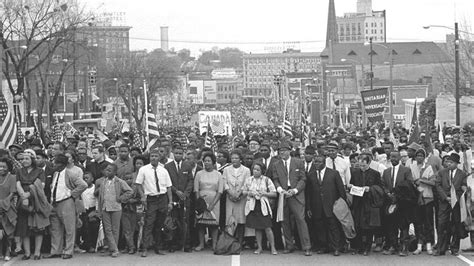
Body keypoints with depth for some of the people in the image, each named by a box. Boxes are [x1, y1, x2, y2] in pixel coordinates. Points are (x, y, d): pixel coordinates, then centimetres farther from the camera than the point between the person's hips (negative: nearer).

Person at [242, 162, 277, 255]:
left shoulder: (266, 180, 0)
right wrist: (249, 193, -6)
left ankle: (273, 247, 2)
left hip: (263, 205, -2)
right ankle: (259, 247, 16)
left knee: (267, 228, -7)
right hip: (252, 205, 3)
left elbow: (274, 194, 0)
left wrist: (264, 193, -14)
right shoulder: (248, 180, 7)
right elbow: (243, 192, 14)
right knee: (257, 228, 6)